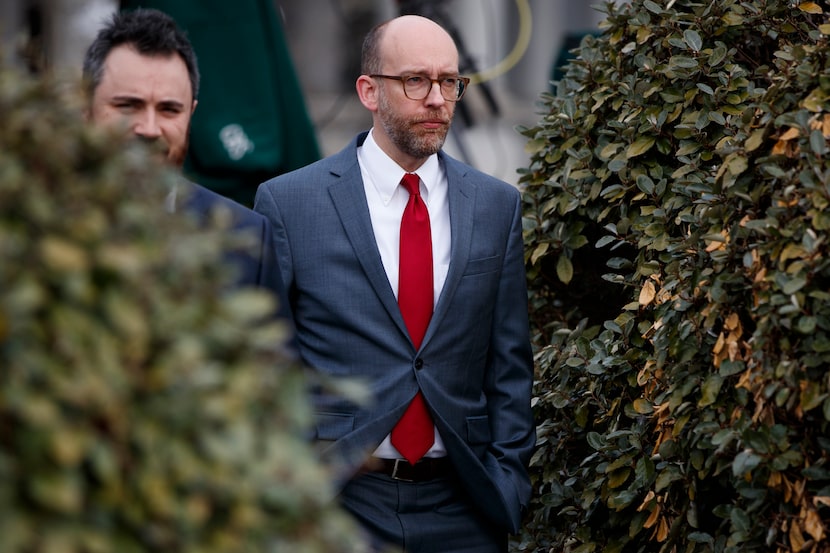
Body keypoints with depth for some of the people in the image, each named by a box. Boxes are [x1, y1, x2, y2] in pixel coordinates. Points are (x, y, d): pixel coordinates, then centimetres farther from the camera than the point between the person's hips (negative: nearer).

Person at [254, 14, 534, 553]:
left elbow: (509, 366, 9)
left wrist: (507, 486, 2)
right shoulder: (289, 201, -1)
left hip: (461, 509, 2)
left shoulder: (497, 205, 7)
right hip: (333, 504, -2)